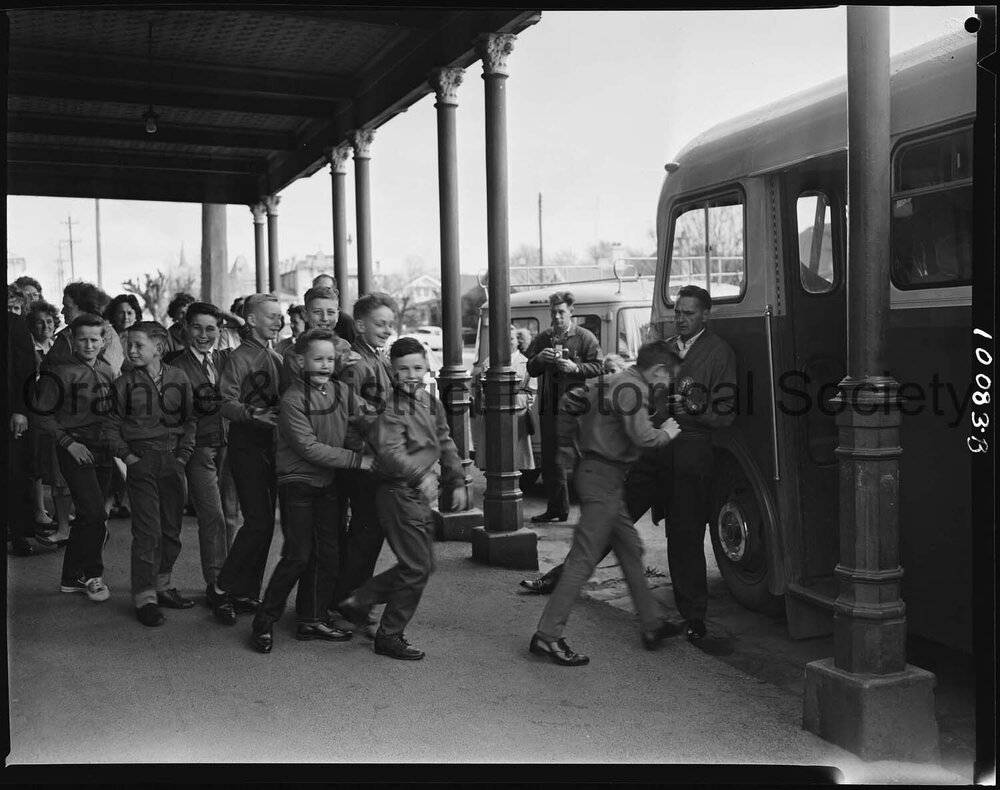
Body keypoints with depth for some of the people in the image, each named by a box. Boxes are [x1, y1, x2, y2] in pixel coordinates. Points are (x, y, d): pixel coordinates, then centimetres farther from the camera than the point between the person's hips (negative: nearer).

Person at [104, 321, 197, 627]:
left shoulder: (178, 379, 4)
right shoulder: (124, 384, 0)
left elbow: (190, 420, 10)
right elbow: (111, 426, 5)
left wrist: (184, 453, 2)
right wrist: (126, 455, -6)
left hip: (173, 459, 3)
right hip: (141, 461, -3)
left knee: (172, 529, 9)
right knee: (147, 530, -6)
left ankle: (161, 586, 24)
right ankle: (145, 598, 1)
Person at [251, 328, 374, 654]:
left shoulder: (341, 390, 3)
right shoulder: (292, 400, -16)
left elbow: (356, 428, 12)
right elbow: (310, 449, -19)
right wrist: (358, 461, -18)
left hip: (330, 482, 6)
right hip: (298, 481, -6)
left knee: (328, 554, 8)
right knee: (298, 556, -7)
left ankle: (312, 620, 21)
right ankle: (264, 621, 9)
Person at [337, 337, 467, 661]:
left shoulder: (431, 403, 11)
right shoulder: (392, 406, -15)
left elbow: (445, 445, 20)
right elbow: (389, 451, -28)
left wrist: (457, 482, 17)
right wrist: (420, 475, -40)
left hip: (419, 494, 9)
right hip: (398, 492, -9)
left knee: (422, 564, 15)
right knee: (417, 567, -6)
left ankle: (358, 601, 25)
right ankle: (389, 636, 9)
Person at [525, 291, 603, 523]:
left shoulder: (585, 338, -1)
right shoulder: (543, 338, 12)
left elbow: (597, 367, -5)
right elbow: (531, 370, 14)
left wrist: (575, 367, -20)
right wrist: (539, 358, -7)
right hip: (549, 406, 5)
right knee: (550, 459, 11)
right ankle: (556, 508, 23)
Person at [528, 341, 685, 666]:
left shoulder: (615, 381, 15)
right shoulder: (632, 387, -14)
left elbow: (572, 402, 21)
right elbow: (642, 436, -24)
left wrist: (566, 445, 25)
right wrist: (667, 433, -4)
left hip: (594, 470, 11)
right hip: (604, 477, -11)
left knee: (631, 550, 16)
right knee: (584, 559, -9)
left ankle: (652, 625, 26)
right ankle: (547, 636, -7)